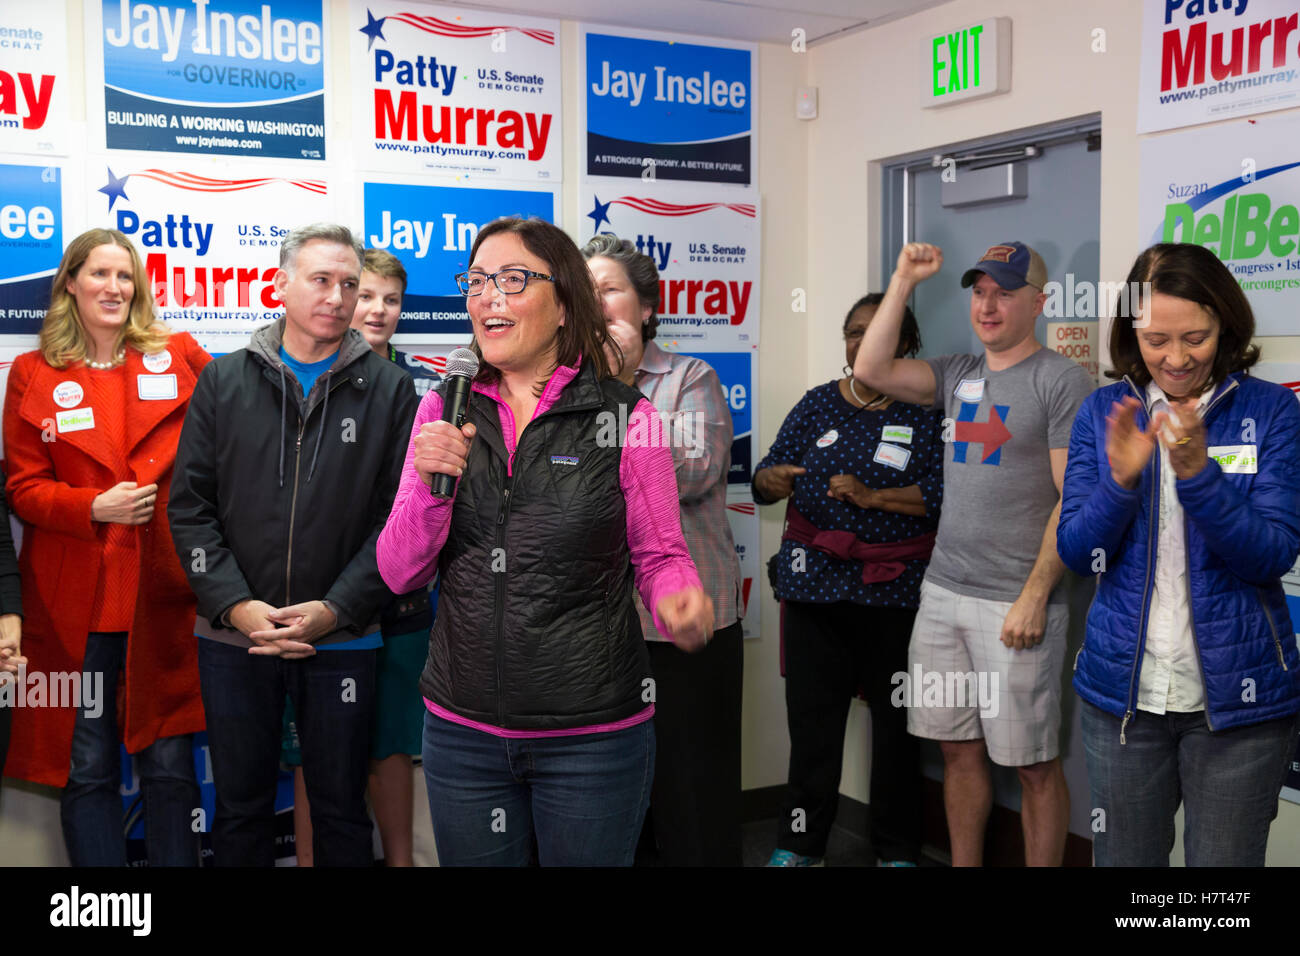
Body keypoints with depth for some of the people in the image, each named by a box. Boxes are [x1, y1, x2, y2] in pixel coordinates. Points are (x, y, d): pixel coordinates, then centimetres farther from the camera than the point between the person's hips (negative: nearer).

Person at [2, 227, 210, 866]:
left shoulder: (179, 356, 6)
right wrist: (95, 507, -13)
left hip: (162, 591, 0)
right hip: (74, 597, 0)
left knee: (169, 764, 4)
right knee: (85, 766, 5)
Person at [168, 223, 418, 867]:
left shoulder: (388, 390, 0)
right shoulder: (224, 381, 5)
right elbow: (190, 506, 1)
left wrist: (335, 609, -14)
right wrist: (237, 606, -11)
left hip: (342, 639, -1)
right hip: (233, 638, 2)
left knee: (341, 812, 12)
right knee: (240, 812, 14)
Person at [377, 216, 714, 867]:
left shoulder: (625, 417, -6)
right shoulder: (444, 411, 3)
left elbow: (659, 556, 2)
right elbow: (400, 573, 3)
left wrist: (679, 603, -21)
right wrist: (430, 486, -15)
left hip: (593, 734, -3)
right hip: (461, 730, 3)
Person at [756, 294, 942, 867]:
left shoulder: (926, 411, 1)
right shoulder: (818, 404, 11)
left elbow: (943, 494, -10)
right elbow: (768, 474, 9)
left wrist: (872, 497, -18)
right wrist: (769, 481, -13)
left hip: (894, 588, -2)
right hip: (815, 583, 2)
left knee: (896, 721, 6)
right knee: (811, 713, 4)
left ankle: (897, 849, 19)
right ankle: (799, 842, 16)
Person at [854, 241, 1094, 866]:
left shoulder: (1062, 381, -6)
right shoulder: (958, 374, 12)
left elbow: (1077, 499, -11)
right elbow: (871, 370, 2)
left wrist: (1035, 594, -16)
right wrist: (904, 281, -1)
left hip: (1016, 603, -6)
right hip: (943, 591, 6)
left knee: (1033, 763, 2)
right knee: (958, 748, 13)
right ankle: (963, 868, 26)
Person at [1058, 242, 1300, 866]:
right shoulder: (1104, 412, 1)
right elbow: (1076, 552, -3)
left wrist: (1197, 471, -26)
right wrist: (1120, 478, -21)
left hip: (1237, 697, -2)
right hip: (1121, 690, 2)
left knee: (1223, 874, 9)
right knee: (1122, 859, 13)